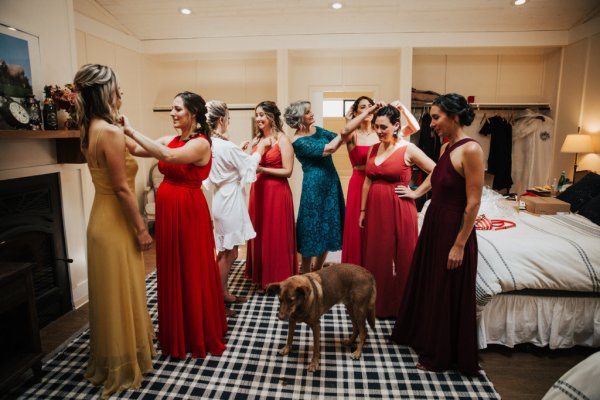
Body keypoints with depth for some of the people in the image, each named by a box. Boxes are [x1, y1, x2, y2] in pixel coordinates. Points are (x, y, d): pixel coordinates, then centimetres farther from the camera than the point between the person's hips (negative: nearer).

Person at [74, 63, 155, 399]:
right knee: (121, 295, 6)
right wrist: (141, 229, -14)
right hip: (117, 224, -9)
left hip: (103, 220, 9)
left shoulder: (91, 129, 7)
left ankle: (110, 359, 41)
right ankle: (123, 365, 25)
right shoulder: (111, 132, -21)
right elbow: (122, 189, -22)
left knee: (110, 294, 22)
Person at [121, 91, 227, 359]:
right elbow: (137, 151, 4)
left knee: (192, 272, 4)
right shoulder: (170, 139, 11)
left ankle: (200, 335, 24)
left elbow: (168, 156, -28)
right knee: (170, 271, 16)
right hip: (167, 211, 7)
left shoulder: (201, 143, -12)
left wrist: (132, 131, -24)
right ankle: (176, 333, 35)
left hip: (189, 212, -7)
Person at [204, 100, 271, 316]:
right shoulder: (226, 146, -21)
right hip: (229, 202, -9)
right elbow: (249, 165, -6)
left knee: (228, 251, 18)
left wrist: (241, 150, 22)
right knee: (227, 253, 1)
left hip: (224, 199, 9)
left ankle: (224, 293, 30)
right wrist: (260, 147, 9)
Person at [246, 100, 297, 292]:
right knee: (259, 234, 11)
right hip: (258, 190, 6)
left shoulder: (282, 140, -7)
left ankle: (278, 279, 17)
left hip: (277, 192, -6)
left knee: (276, 235, 2)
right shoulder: (256, 139, 12)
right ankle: (261, 277, 26)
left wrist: (262, 169, -16)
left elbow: (288, 171, -12)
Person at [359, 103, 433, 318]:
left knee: (401, 258, 6)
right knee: (376, 257, 12)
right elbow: (368, 181, 11)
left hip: (399, 209, -5)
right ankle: (378, 302, 29)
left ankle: (400, 304, 23)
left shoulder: (408, 149, -8)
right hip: (375, 208, 5)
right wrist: (362, 210, 11)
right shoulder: (373, 149, 8)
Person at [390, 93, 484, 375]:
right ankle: (424, 337, 43)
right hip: (433, 223, 9)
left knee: (447, 293, 7)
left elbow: (473, 203, -20)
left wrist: (460, 245, -19)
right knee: (426, 283, 21)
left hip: (453, 229, -9)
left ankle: (441, 355, 28)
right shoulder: (446, 147, 6)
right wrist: (416, 193, 35)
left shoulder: (471, 150, -19)